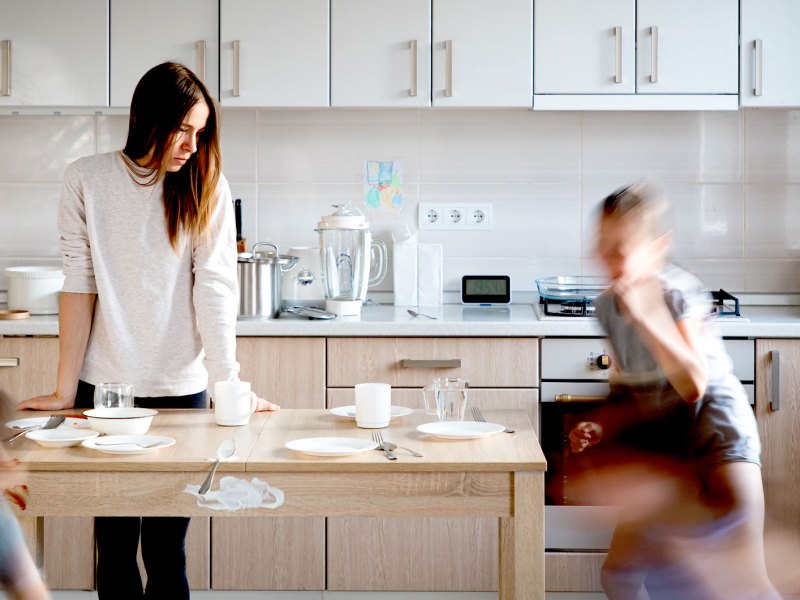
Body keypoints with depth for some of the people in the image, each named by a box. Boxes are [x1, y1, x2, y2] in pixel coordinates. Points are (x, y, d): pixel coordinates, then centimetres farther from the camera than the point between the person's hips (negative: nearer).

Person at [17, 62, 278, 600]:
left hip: (181, 388, 0)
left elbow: (215, 288, -6)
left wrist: (229, 385, -14)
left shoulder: (206, 187, -1)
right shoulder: (88, 180, -2)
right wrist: (65, 391, -2)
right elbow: (80, 285, -1)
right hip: (105, 387, 0)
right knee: (116, 544, 7)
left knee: (167, 548, 5)